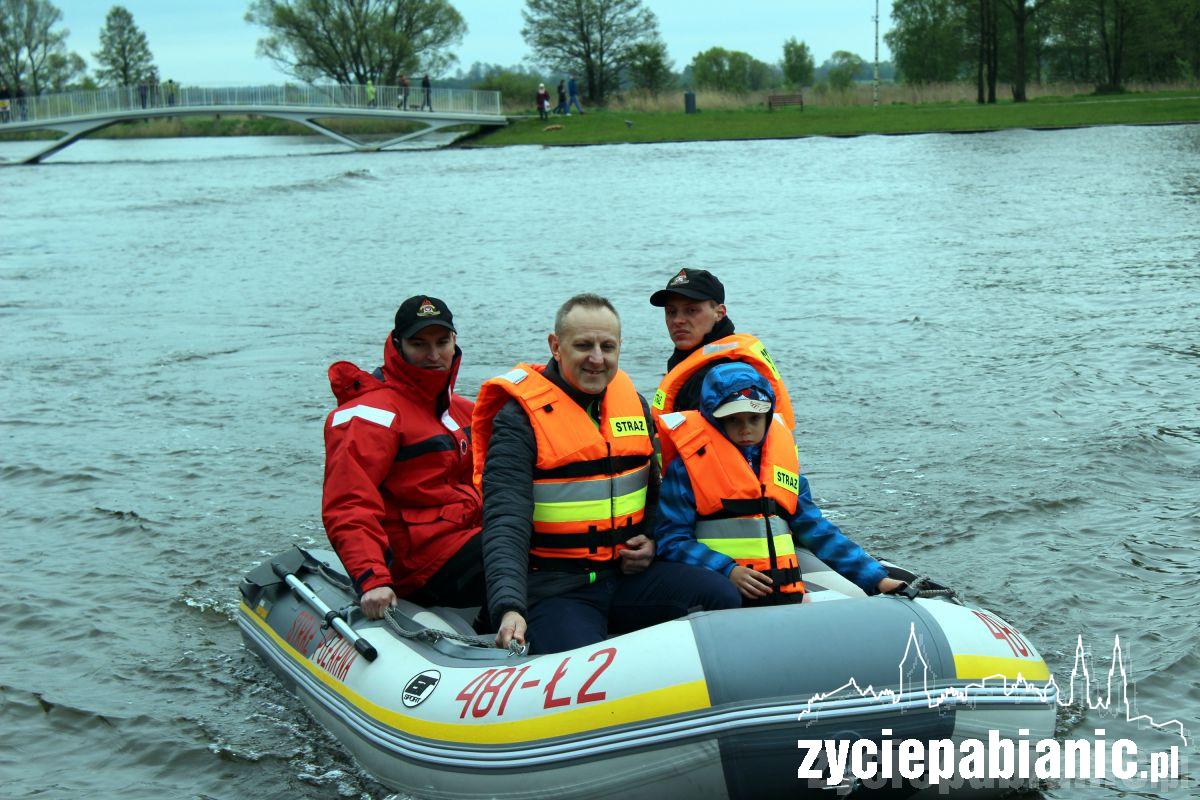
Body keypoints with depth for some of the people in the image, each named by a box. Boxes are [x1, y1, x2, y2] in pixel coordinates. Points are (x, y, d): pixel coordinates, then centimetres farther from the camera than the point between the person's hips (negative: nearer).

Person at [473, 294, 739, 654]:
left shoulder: (632, 400, 11)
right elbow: (505, 522, -19)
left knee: (722, 596, -15)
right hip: (553, 584, -6)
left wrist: (652, 540, 5)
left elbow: (652, 487, 27)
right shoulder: (519, 417, -9)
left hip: (628, 574, 6)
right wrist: (509, 608, -34)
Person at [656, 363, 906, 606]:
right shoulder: (687, 466, 4)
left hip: (786, 596, 4)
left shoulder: (784, 460, 20)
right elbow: (671, 538, -2)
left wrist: (876, 578, 13)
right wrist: (728, 571, -16)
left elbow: (816, 531, 21)